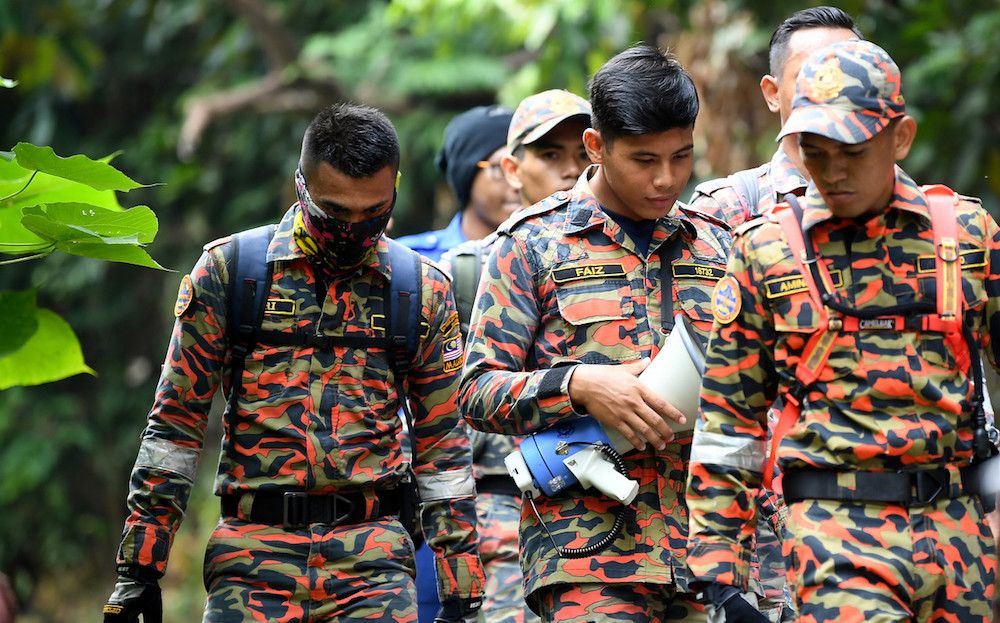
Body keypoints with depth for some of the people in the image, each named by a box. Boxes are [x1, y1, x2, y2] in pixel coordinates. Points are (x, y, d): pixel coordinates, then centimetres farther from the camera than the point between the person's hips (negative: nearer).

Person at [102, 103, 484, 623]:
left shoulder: (423, 291, 9)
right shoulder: (228, 270, 4)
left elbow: (442, 446, 13)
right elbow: (175, 422, 6)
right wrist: (139, 567, 2)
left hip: (373, 562, 1)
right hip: (254, 556, -1)